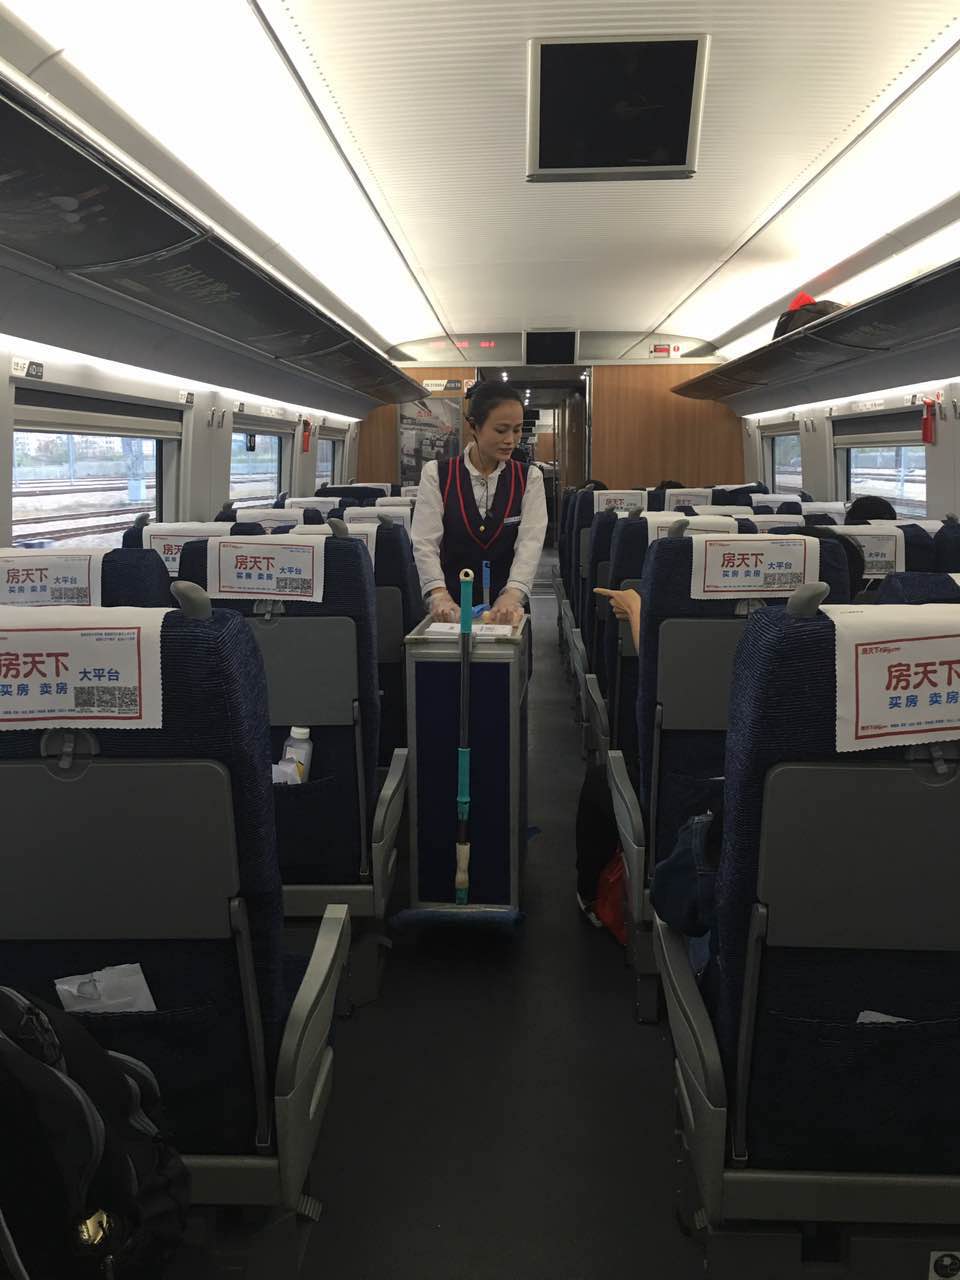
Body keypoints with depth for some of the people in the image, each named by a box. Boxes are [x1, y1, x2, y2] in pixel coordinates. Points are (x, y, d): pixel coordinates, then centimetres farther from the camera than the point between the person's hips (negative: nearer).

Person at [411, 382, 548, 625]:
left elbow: (531, 542, -6)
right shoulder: (436, 474, 3)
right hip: (451, 611, -1)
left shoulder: (530, 478, 7)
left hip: (506, 612, 1)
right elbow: (425, 543, -5)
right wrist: (438, 595, -23)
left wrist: (511, 596, -23)